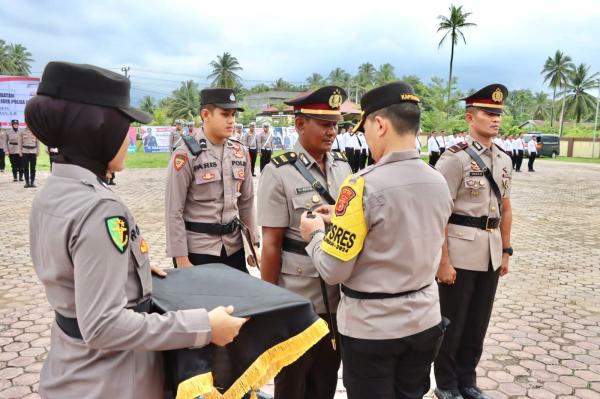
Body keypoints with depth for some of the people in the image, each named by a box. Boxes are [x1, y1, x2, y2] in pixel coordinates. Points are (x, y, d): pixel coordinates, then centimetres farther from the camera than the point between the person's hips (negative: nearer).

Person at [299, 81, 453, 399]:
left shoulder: (363, 185, -22)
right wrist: (342, 219, 12)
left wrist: (316, 233, 0)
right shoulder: (440, 184, -1)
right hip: (425, 322, 6)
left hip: (371, 327, -6)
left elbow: (333, 271, -19)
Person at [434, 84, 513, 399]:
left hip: (490, 253, 7)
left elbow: (505, 209, 17)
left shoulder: (504, 159, 9)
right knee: (451, 323, 8)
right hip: (460, 252, -6)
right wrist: (443, 261, -17)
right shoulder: (455, 158, -13)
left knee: (478, 323, 17)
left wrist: (505, 251, 15)